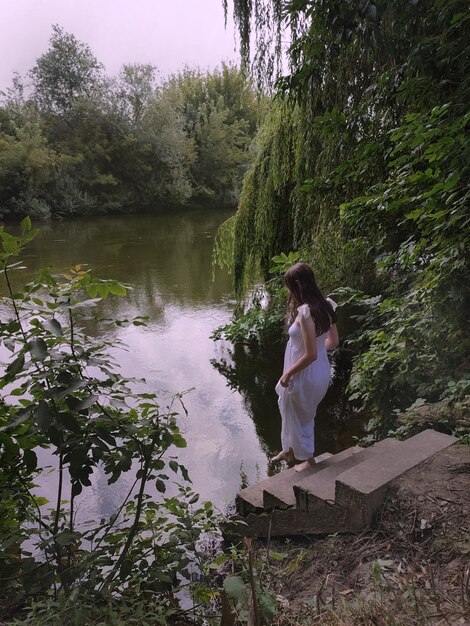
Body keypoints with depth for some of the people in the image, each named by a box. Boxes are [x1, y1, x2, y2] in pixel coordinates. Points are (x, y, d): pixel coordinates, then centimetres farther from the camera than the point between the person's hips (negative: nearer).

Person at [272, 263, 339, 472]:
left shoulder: (305, 311, -28)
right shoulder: (325, 306, -3)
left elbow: (311, 355, -28)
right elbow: (333, 342, 7)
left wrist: (288, 373, -15)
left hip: (305, 375, -8)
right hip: (321, 370, 8)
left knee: (298, 417, 17)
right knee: (290, 411, 28)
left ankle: (307, 459, 38)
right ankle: (290, 450, 48)